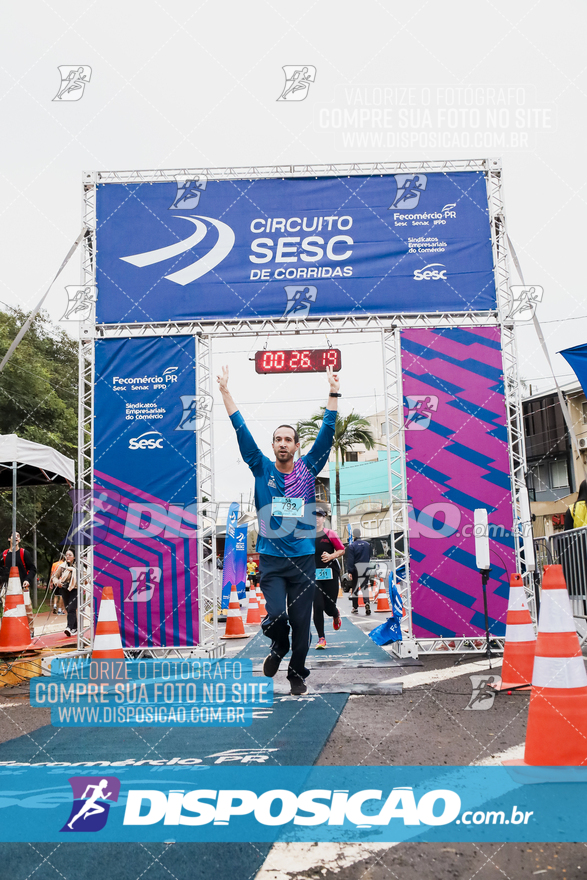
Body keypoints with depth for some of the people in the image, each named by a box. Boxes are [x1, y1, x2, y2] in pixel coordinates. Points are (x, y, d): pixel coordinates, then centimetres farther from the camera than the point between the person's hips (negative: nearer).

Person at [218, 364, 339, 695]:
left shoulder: (308, 469, 3)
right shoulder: (262, 469, 2)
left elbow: (327, 432, -1)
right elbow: (242, 430, 0)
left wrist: (333, 392, -6)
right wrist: (225, 391, -3)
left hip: (303, 559, 1)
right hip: (271, 559, -1)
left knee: (301, 622, 6)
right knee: (276, 615, -13)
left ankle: (298, 673, 26)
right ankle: (279, 648, 22)